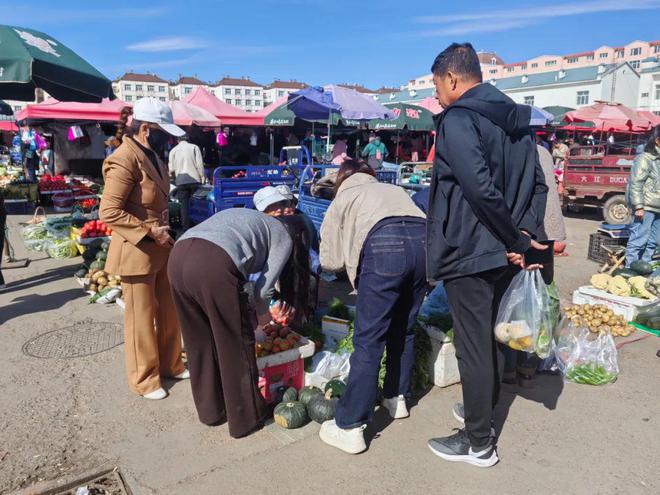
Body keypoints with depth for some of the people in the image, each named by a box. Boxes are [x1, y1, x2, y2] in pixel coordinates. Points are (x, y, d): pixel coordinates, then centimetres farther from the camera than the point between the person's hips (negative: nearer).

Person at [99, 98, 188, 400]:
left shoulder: (153, 156, 11)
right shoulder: (125, 159, -18)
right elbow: (109, 212, -23)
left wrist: (164, 231, 13)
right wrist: (149, 232, -20)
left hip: (162, 248, 9)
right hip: (137, 252, -9)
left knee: (169, 312, 18)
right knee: (141, 319, 6)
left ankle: (170, 365, 36)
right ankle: (144, 379, 24)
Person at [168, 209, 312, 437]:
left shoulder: (254, 219, 36)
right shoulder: (285, 237, 18)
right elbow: (264, 287, 12)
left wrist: (245, 309, 36)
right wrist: (263, 313, 32)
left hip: (178, 256, 8)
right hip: (213, 264, -7)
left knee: (200, 343, 21)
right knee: (237, 345, 10)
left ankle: (210, 410, 36)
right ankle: (245, 418, 24)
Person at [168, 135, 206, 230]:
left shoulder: (173, 150, 6)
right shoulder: (194, 147, 2)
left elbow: (171, 169, 4)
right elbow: (199, 164, -5)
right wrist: (203, 177, 2)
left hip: (181, 181, 1)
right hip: (195, 179, -1)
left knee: (184, 205, 5)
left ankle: (186, 227, 6)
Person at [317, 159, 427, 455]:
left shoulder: (342, 198, 25)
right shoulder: (394, 189, 37)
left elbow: (329, 260, 17)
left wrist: (350, 261, 38)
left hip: (384, 247, -5)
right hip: (423, 240, 5)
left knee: (368, 341, -1)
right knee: (403, 329, 22)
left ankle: (350, 428, 4)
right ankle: (398, 398, 36)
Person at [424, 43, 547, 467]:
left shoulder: (458, 120, -15)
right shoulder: (516, 121, 12)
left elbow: (481, 189, -27)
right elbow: (538, 185, 11)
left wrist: (518, 241, -17)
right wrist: (524, 234, 1)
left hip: (470, 254, -9)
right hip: (503, 254, 9)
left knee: (473, 346, 3)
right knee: (492, 337, 20)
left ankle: (478, 443, 18)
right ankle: (483, 411, 39)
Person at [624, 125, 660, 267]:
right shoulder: (644, 158, -8)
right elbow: (635, 184, -14)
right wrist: (638, 206, -18)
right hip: (646, 207, -8)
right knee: (639, 239, -7)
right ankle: (630, 268, 0)